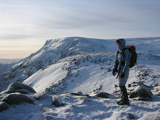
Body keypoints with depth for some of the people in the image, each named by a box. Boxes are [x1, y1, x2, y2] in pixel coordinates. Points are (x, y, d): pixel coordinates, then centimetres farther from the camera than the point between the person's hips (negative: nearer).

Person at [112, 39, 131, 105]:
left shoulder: (126, 51, -14)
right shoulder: (118, 51, 11)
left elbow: (127, 62, -18)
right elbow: (116, 61, 14)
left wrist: (124, 71, -23)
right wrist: (114, 68, 0)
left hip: (125, 69, -8)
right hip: (120, 69, 8)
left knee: (121, 84, -11)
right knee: (121, 84, 10)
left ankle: (126, 100, -5)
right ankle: (123, 99, 19)